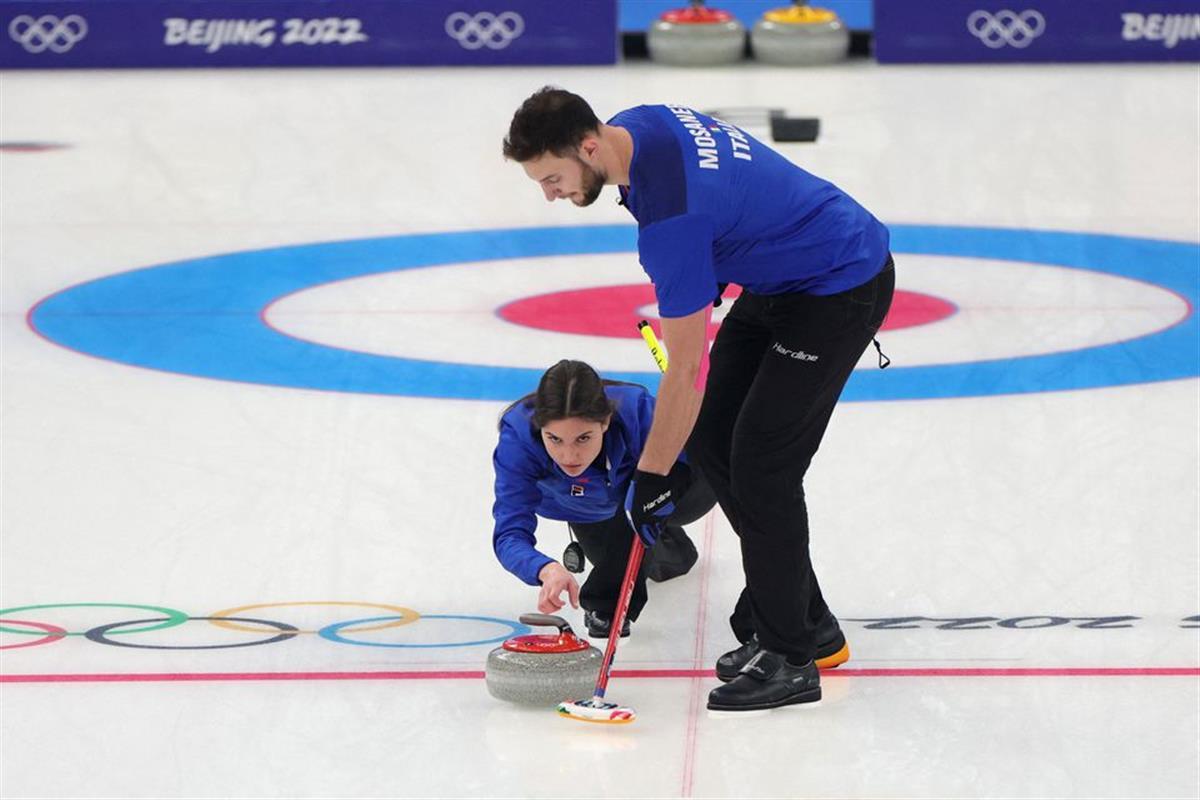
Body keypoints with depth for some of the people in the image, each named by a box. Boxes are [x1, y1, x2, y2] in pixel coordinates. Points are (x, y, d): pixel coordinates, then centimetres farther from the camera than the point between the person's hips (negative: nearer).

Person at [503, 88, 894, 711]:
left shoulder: (670, 213, -33)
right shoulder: (634, 126, -7)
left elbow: (684, 370, -26)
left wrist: (651, 476, -18)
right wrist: (696, 300, 21)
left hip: (842, 286, -10)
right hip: (778, 279, 10)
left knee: (761, 461, -13)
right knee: (713, 442, 8)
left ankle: (788, 657, -4)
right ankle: (809, 623, 16)